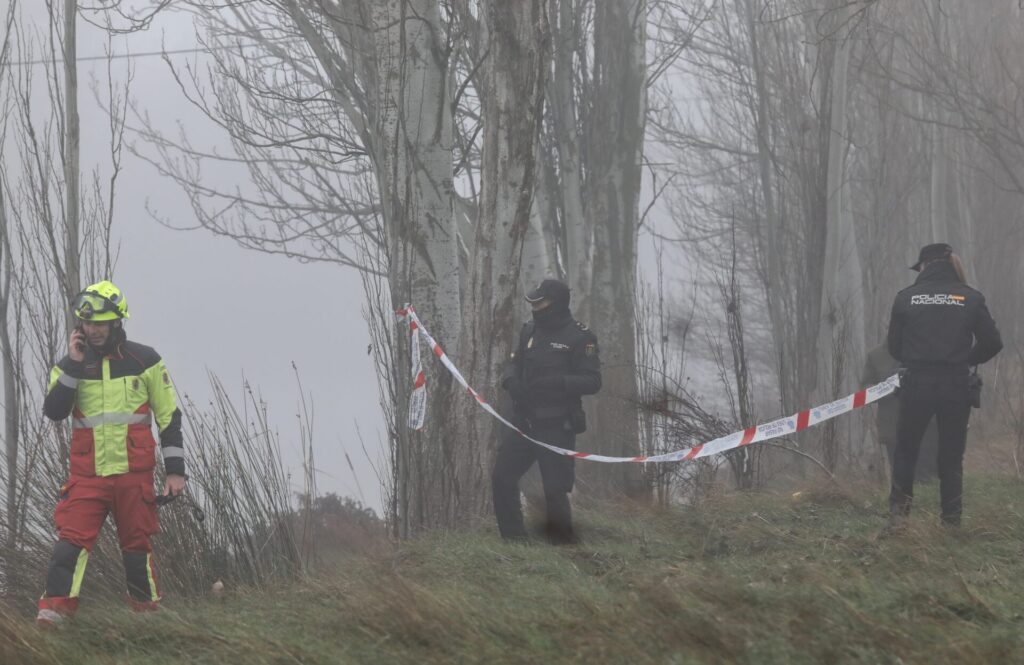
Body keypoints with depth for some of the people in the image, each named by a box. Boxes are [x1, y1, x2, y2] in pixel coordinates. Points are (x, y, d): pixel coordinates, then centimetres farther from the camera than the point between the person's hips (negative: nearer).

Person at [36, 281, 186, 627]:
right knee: (71, 539, -12)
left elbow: (169, 417, 6)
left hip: (134, 474, -1)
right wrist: (73, 366, -13)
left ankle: (148, 612, 19)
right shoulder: (71, 364, 7)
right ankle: (52, 611, -17)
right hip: (87, 475, 1)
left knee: (137, 544, 6)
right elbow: (53, 411, -6)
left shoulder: (145, 361, 2)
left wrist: (175, 469, 1)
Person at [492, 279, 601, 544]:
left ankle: (562, 540, 8)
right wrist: (511, 380, -6)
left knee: (555, 488, -5)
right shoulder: (531, 330, 11)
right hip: (525, 420, 7)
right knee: (502, 478, 6)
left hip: (556, 425, -7)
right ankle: (513, 537, 16)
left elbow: (592, 381, -13)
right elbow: (514, 363, 17)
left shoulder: (580, 337, -9)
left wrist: (556, 382, -26)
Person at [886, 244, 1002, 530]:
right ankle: (952, 521, 12)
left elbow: (894, 346, 3)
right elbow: (992, 343, 0)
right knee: (951, 456, 11)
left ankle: (898, 515, 5)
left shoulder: (906, 298, -2)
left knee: (905, 452, 13)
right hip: (956, 385, 1)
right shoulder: (970, 298, -2)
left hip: (916, 384, -1)